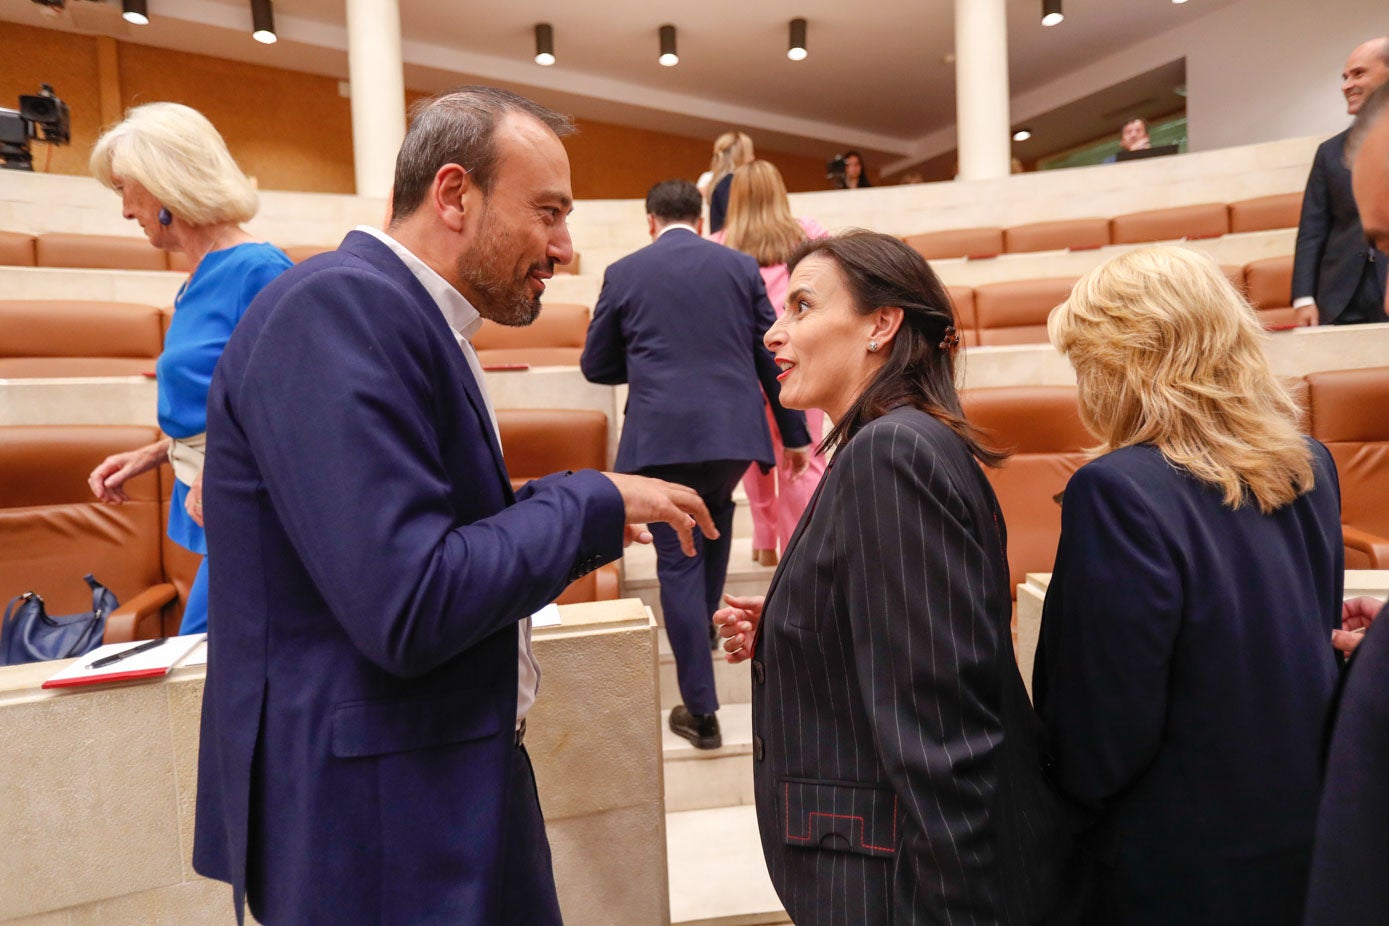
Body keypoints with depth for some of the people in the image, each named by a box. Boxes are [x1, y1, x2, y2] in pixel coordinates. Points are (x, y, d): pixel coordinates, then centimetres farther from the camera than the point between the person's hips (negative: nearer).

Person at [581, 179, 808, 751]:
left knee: (678, 563, 4)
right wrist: (795, 435, 15)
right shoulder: (740, 266, 8)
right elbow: (773, 356, 8)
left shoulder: (624, 273, 5)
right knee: (714, 523, 31)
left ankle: (701, 710, 6)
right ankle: (708, 621, 43)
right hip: (733, 429, 2)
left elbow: (595, 366, 11)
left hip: (661, 437, -2)